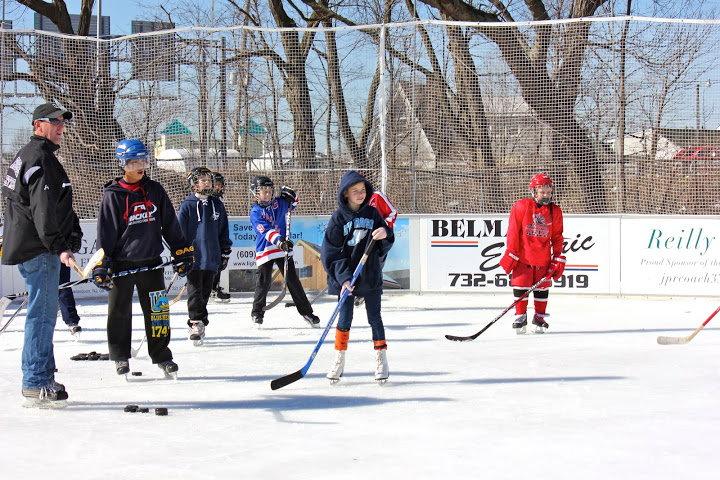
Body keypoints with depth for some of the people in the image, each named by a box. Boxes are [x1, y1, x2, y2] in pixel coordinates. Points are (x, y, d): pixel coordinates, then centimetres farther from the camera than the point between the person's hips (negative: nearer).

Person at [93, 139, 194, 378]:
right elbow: (105, 232, -4)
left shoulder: (155, 190, 6)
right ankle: (120, 357, 20)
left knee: (157, 309, 3)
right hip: (121, 263, -2)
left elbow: (170, 225, 12)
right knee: (120, 311, 5)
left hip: (151, 261, 2)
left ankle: (161, 355, 15)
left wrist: (182, 253, 10)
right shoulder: (113, 195, -4)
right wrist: (102, 266, -9)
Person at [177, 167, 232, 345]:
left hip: (212, 259, 4)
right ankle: (195, 323, -3)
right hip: (193, 257, -4)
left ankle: (201, 322, 19)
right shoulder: (187, 205, -2)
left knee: (205, 292, 10)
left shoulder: (217, 205, 11)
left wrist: (225, 253, 15)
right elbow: (179, 232, -1)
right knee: (195, 292, -6)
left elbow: (223, 231, 18)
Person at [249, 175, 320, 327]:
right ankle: (257, 312, 15)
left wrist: (290, 196, 2)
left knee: (293, 280, 4)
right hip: (265, 251, -3)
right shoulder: (255, 212, -8)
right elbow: (265, 230, -22)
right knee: (263, 283, -3)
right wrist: (279, 240, -37)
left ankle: (306, 311, 8)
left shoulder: (278, 203, 6)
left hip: (284, 248, 3)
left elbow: (292, 204, 26)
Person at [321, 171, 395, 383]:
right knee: (344, 318, 1)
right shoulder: (338, 218, -4)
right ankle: (339, 361, 13)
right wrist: (344, 278, -18)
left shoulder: (372, 213, 4)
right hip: (345, 276, -2)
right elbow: (331, 253, -7)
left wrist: (385, 234, -18)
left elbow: (385, 246, 6)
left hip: (370, 276, 2)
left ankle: (381, 359, 13)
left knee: (375, 317, 5)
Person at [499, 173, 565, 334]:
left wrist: (558, 259, 4)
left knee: (542, 288, 7)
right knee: (520, 286, -2)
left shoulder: (555, 211, 5)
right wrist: (511, 254, -7)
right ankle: (521, 316, 11)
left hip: (543, 259, 2)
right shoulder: (521, 206, -6)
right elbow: (513, 232, -5)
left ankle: (540, 317, 21)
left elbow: (557, 237, 10)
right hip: (523, 257, -2)